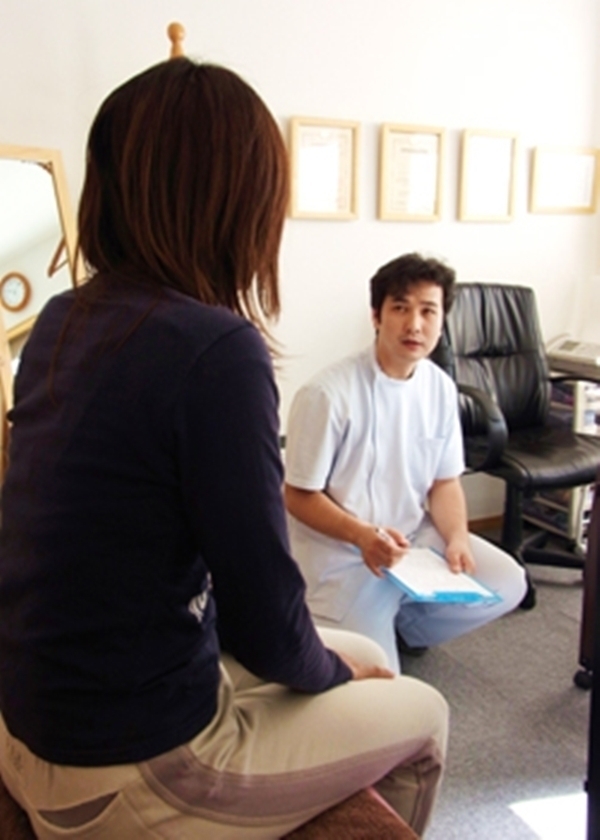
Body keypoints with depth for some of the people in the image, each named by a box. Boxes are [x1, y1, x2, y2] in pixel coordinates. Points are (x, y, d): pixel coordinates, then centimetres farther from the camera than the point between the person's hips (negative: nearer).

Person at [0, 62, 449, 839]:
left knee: (365, 655, 24)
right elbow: (266, 627, -20)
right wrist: (335, 672, 0)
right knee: (422, 714, 17)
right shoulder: (217, 348, -27)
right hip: (128, 772, -7)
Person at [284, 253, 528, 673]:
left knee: (507, 584, -5)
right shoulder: (328, 394, -21)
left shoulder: (440, 387, -2)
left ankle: (400, 625, 14)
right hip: (342, 551, -6)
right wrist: (363, 535, -30)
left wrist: (457, 538, -15)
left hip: (416, 538, 6)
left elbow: (445, 481, 4)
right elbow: (299, 497, -15)